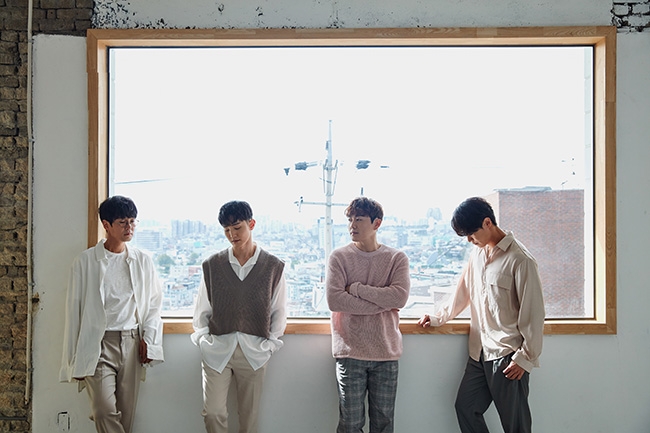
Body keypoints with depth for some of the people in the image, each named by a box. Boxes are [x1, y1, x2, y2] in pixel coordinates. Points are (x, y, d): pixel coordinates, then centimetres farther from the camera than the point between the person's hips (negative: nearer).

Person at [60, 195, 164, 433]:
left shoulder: (143, 261, 8)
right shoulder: (85, 262, 0)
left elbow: (154, 304, 15)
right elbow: (74, 310, 2)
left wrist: (148, 339, 2)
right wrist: (75, 359, 1)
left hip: (132, 342, 3)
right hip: (98, 343, -3)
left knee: (126, 413, 5)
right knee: (105, 411, -15)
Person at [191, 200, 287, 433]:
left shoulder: (273, 266, 2)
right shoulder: (212, 265, 4)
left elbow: (279, 311, 7)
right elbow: (202, 308, 11)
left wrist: (270, 343, 0)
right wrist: (203, 337, 1)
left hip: (254, 351, 0)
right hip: (217, 350, 1)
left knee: (249, 414, 8)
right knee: (213, 412, -4)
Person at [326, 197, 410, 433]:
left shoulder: (397, 258, 4)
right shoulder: (339, 257, 1)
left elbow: (400, 297, -12)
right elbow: (334, 300, -12)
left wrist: (356, 288, -11)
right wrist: (382, 303, -11)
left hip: (386, 352, 1)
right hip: (350, 352, -1)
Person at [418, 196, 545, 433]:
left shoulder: (519, 259, -15)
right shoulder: (477, 253, 9)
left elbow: (533, 312, -15)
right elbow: (463, 292, 23)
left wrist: (525, 357, -13)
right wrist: (438, 318, 19)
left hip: (507, 356, -8)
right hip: (479, 352, 8)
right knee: (465, 406, 11)